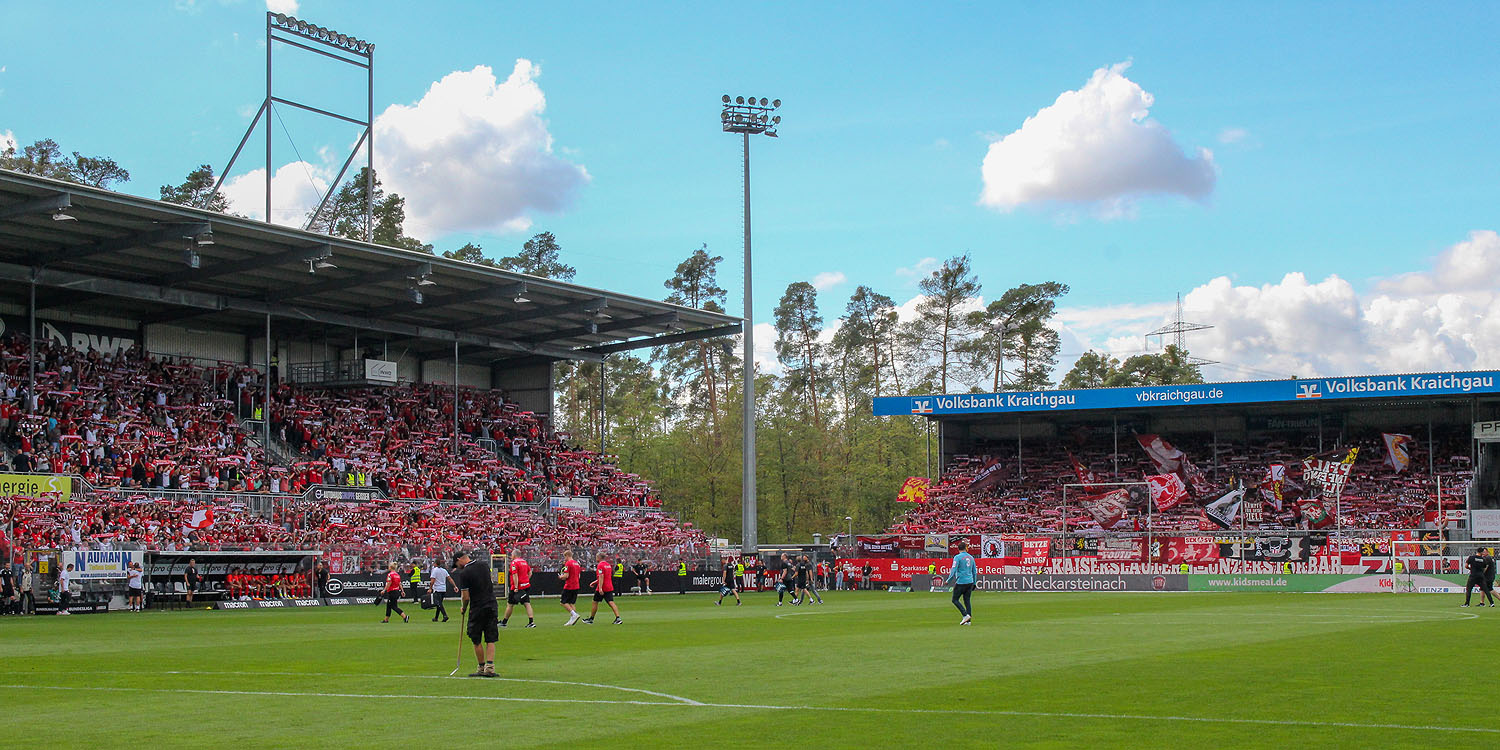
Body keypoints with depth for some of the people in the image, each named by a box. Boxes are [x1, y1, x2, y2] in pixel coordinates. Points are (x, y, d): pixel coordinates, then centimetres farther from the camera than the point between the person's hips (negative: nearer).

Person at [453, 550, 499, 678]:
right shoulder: (484, 566, 6)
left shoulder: (464, 573, -12)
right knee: (490, 640, 5)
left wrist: (464, 609, 8)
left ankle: (481, 668, 13)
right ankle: (490, 667, -5)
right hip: (492, 605, 5)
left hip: (477, 608, -5)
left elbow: (466, 597, -13)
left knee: (476, 641, 9)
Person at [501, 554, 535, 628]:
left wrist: (516, 588, -22)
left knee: (510, 604, 6)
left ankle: (504, 622, 16)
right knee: (527, 604, 0)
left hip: (518, 587, -7)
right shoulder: (524, 561, 11)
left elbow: (515, 575, -19)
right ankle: (531, 622, -11)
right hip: (526, 586, 7)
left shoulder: (514, 562, -12)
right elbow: (530, 573, 16)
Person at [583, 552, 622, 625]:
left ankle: (591, 619, 18)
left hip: (602, 589, -7)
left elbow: (601, 577, -22)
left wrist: (600, 588, -26)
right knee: (611, 603, -2)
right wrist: (595, 582, 30)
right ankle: (618, 618, -16)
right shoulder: (608, 565, 14)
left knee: (595, 602, 8)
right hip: (609, 588, 7)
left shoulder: (600, 565, -12)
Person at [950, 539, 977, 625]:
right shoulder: (971, 557, 13)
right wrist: (974, 583, 24)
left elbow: (953, 570, -14)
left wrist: (948, 581, -9)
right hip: (970, 582, 6)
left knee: (955, 600, 2)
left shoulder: (957, 557, -7)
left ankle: (966, 615, -13)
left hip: (961, 582, -6)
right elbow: (975, 571, 17)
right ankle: (968, 620, 5)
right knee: (967, 600, 10)